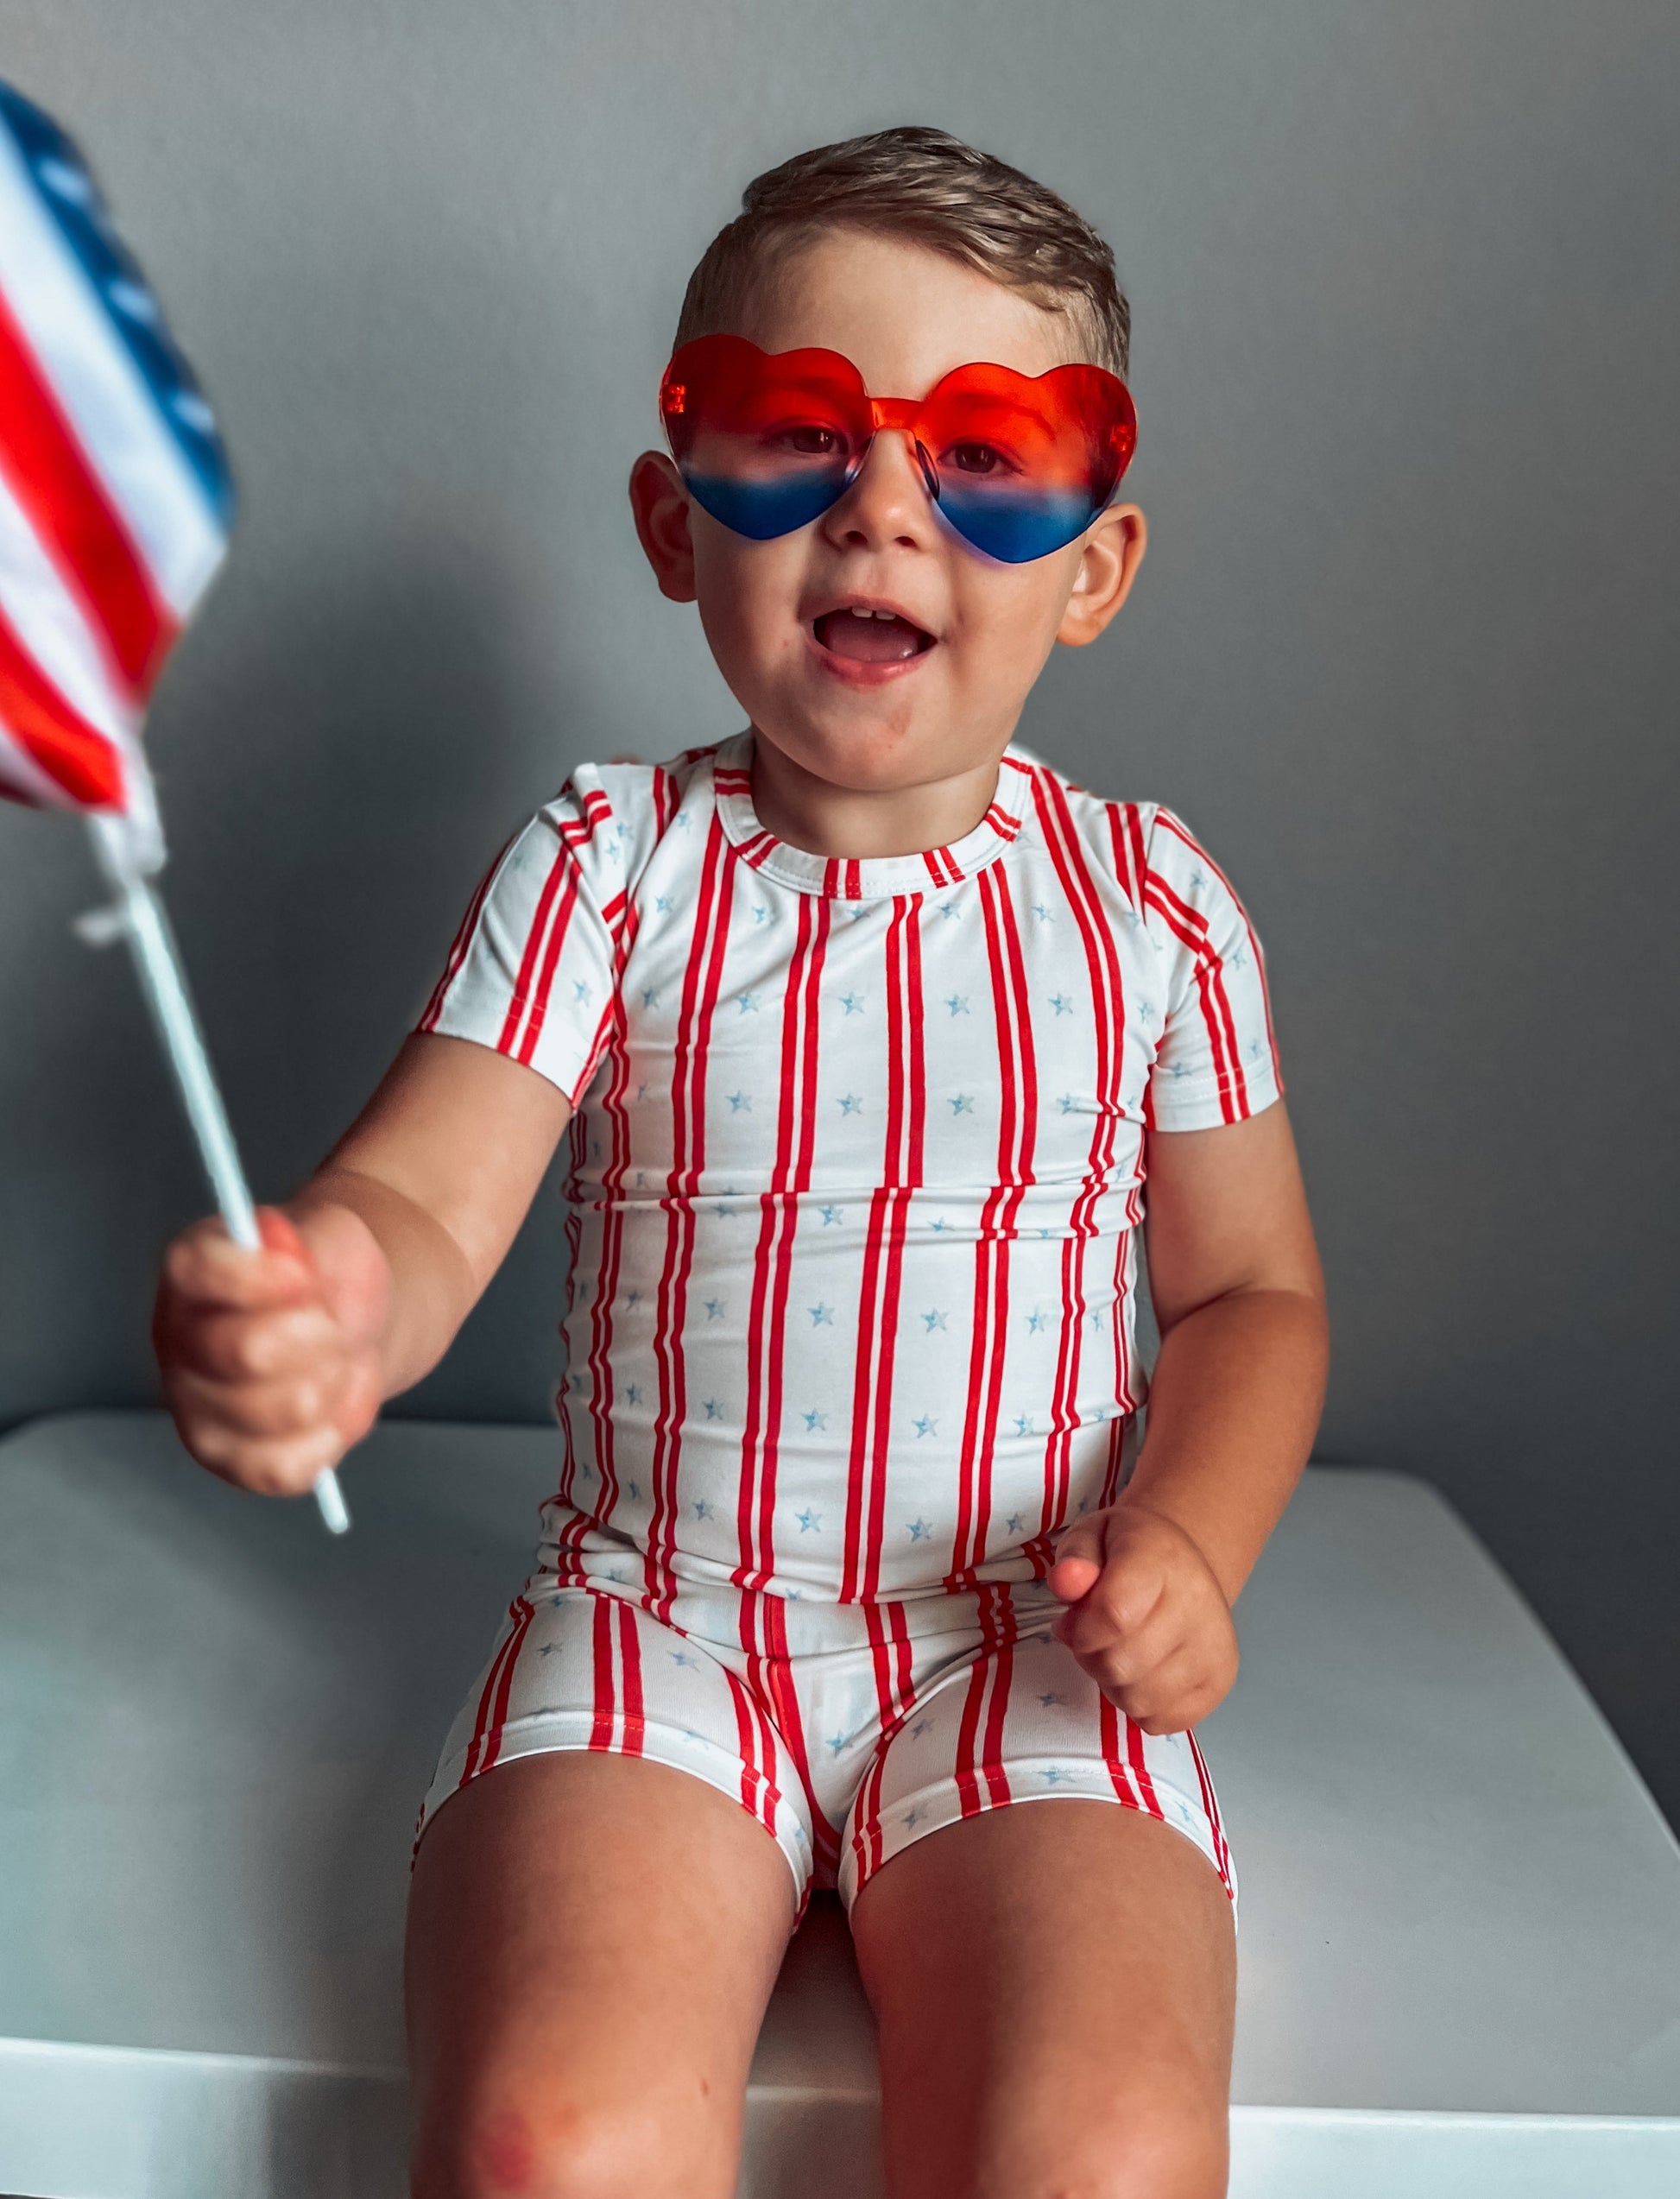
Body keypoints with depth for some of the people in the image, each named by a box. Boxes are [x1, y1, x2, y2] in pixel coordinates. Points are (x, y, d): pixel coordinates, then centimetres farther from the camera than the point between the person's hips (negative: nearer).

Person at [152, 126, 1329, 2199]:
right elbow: (425, 1202, -12)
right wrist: (320, 1312, -37)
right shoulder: (609, 863, 0)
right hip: (653, 1621, 0)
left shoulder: (1151, 902, 2)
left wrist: (1182, 1535, -7)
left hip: (1018, 1649, 1)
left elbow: (1251, 1288, 12)